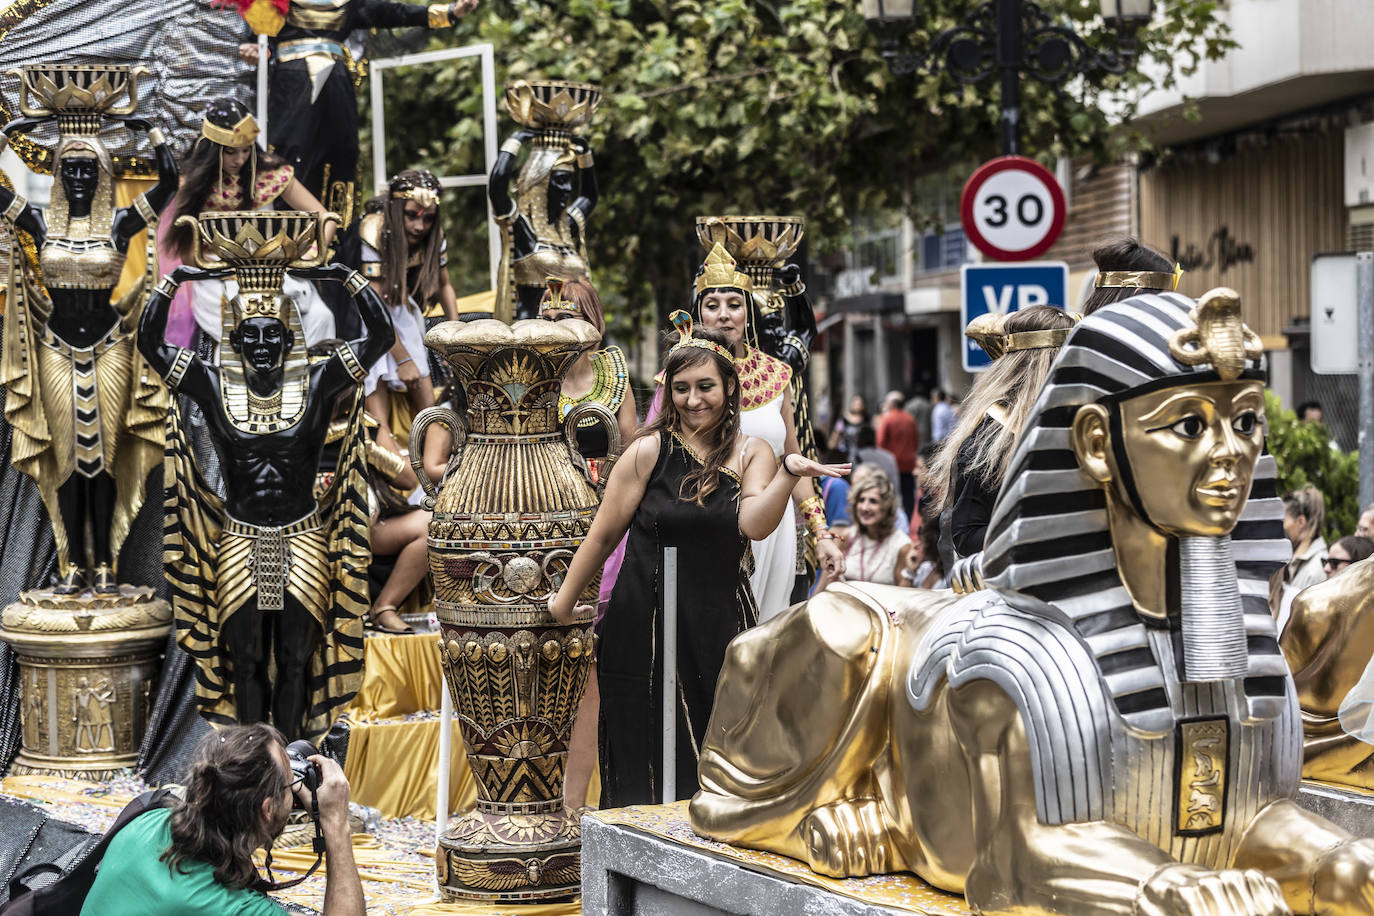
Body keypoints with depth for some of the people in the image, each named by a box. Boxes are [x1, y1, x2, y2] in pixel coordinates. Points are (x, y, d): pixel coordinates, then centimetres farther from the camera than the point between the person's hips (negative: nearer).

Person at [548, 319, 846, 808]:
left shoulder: (751, 454, 3)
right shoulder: (650, 451, -3)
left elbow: (754, 524, -14)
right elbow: (604, 534, 4)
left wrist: (790, 472, -28)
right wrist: (564, 601, 10)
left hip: (720, 623, 2)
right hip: (644, 624, -2)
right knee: (645, 763, 3)